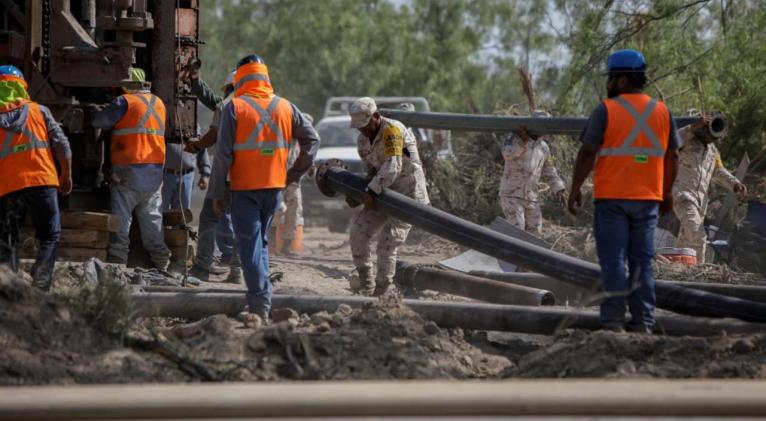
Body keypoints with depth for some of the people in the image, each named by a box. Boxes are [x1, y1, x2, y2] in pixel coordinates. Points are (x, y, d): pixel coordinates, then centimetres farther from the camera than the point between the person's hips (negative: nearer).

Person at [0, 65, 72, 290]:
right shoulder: (39, 111, 7)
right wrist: (66, 176, 16)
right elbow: (62, 145, 5)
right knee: (49, 237, 6)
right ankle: (39, 284, -11)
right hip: (42, 181, 0)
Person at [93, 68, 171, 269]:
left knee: (121, 220, -3)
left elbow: (99, 121, -5)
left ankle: (117, 264, -7)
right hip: (155, 170, 6)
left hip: (129, 170, -6)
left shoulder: (125, 102, -7)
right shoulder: (159, 103, 13)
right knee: (152, 219, 10)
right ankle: (160, 263, 10)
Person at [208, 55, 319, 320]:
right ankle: (261, 300, 18)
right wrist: (294, 174, 13)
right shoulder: (285, 107, 6)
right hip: (275, 188, 5)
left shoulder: (235, 108, -8)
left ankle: (260, 302, -13)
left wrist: (216, 192, -5)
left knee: (249, 244, -3)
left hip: (245, 188, -5)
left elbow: (223, 153, -10)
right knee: (261, 240, 19)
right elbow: (312, 139, 9)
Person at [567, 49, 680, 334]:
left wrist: (575, 189, -4)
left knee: (613, 260, -1)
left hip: (611, 197, -4)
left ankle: (613, 322, -5)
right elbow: (672, 156, 10)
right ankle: (643, 323, 6)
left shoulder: (606, 110, -7)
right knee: (642, 261, 8)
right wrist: (667, 193, 18)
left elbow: (588, 153, -11)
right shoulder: (662, 112, 7)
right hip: (648, 198, 4)